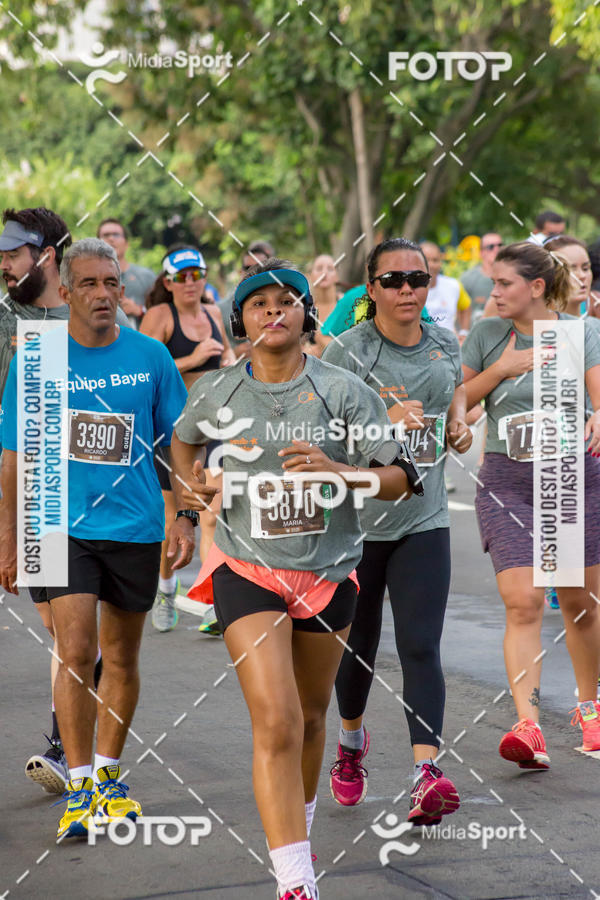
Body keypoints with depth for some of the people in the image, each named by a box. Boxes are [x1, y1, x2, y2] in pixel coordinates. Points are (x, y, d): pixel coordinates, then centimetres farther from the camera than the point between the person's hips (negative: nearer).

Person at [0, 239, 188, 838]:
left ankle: (107, 773, 27)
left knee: (121, 659, 11)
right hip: (61, 525, -2)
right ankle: (78, 787, -4)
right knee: (75, 652, -12)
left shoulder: (150, 357, 2)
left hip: (135, 527, 2)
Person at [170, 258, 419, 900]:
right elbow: (183, 437, 24)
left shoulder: (342, 390, -5)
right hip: (248, 571, -1)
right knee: (276, 723, -16)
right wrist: (188, 481, 5)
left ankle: (300, 819, 45)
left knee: (310, 718, 16)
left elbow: (399, 478, -7)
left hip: (328, 572, 1)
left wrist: (336, 471, -23)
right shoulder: (218, 393, 0)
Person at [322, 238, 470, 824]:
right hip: (356, 517, -2)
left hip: (423, 519, 2)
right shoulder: (346, 351, -9)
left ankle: (425, 776, -20)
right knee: (358, 644, 13)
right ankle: (351, 743, 41)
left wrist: (458, 424, 7)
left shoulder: (445, 344, 6)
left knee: (420, 646, -11)